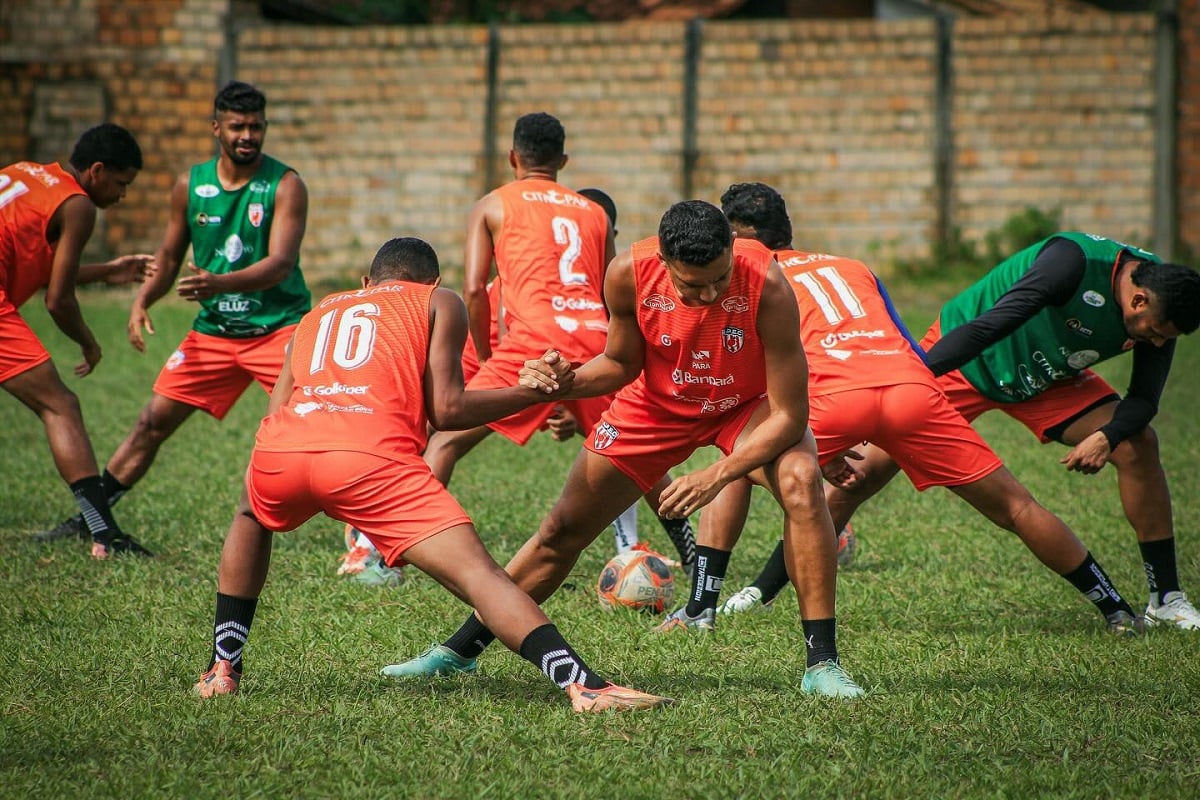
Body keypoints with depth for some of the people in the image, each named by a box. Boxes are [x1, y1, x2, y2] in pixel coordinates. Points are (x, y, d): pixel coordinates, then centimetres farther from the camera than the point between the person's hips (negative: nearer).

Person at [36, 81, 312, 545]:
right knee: (154, 422, 5)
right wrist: (142, 302, -6)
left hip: (279, 326, -4)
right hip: (214, 329, 4)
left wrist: (219, 283, -39)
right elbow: (168, 258, 13)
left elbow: (281, 263, -24)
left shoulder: (285, 185, -12)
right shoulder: (191, 185, 2)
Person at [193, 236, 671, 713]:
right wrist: (535, 392, 23)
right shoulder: (439, 302, 25)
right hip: (371, 456, -4)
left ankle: (223, 669, 31)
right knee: (476, 572, -9)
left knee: (252, 520, 38)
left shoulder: (319, 313, 36)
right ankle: (583, 685, -27)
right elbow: (447, 410, 12)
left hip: (278, 452, 4)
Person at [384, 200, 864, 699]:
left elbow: (790, 415, -32)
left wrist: (716, 476, -38)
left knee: (800, 481, -32)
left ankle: (822, 664, -24)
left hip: (746, 404, -2)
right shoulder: (628, 274, -28)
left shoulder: (766, 287, -37)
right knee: (564, 530, 5)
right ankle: (460, 650, 23)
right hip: (655, 404, 2)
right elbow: (621, 364, -8)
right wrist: (566, 383, -28)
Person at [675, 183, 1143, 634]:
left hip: (835, 394, -3)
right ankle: (1116, 611, 18)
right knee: (1013, 506, 13)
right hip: (913, 388, 3)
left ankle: (700, 608, 12)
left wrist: (820, 452, 20)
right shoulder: (853, 268, 36)